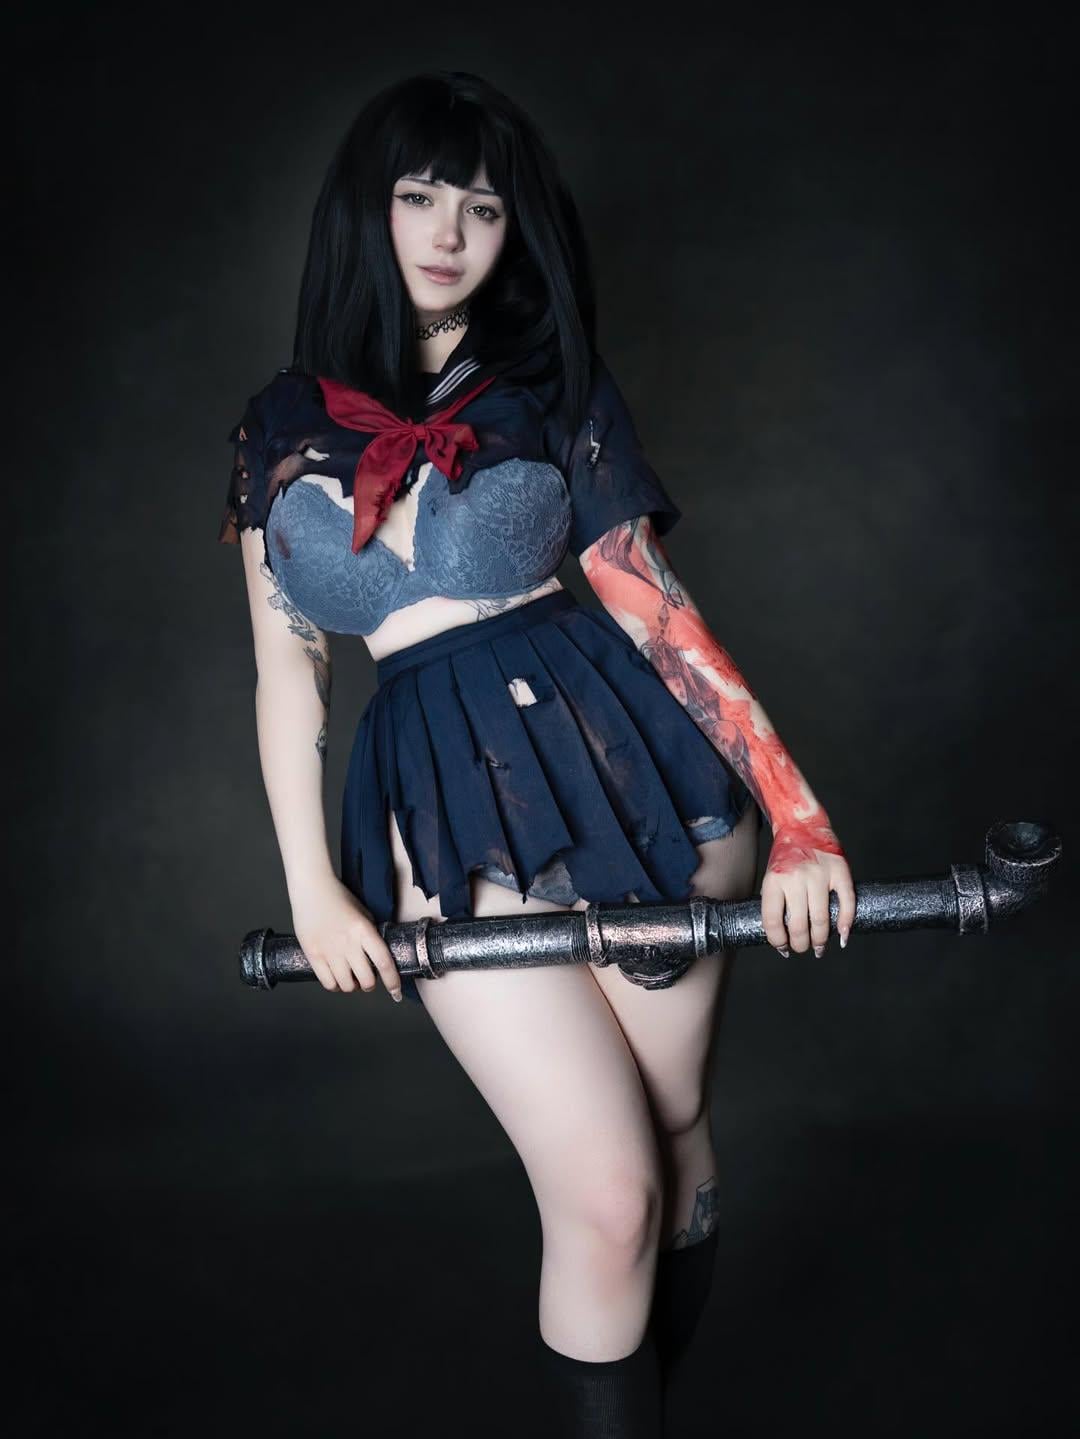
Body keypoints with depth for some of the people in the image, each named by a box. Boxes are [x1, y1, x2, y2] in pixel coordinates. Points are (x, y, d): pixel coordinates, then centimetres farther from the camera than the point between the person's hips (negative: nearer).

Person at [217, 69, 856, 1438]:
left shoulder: (554, 385, 7)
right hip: (449, 810, -1)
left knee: (675, 1133, 12)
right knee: (608, 1196, -6)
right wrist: (311, 891, 5)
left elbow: (654, 604, 0)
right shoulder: (283, 425, 10)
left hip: (630, 760, 1)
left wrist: (795, 811, -7)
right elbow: (286, 669, 11)